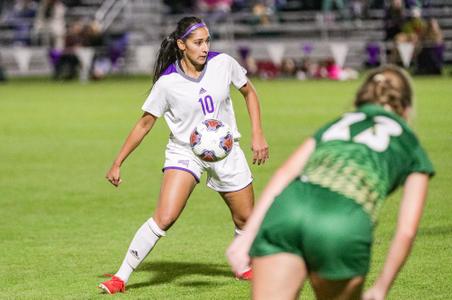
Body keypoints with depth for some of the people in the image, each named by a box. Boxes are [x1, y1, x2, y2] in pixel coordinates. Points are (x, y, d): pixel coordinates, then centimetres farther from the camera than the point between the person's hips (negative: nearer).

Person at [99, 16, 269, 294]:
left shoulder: (223, 63, -10)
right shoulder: (167, 83, -16)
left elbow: (249, 92, 8)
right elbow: (145, 124, -5)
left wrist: (258, 135, -1)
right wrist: (117, 163, -3)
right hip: (184, 153, -3)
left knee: (246, 220, 8)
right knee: (164, 218, -20)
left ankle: (244, 267, 38)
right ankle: (121, 277, -11)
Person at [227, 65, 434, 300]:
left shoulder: (334, 125, 34)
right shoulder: (413, 150, 27)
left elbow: (283, 174, 17)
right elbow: (406, 232, 16)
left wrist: (248, 233, 8)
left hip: (290, 205, 2)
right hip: (346, 225, -2)